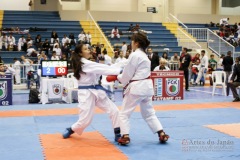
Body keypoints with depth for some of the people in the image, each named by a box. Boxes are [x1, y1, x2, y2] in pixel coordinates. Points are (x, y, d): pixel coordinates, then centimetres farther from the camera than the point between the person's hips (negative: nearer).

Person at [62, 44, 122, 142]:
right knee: (85, 120, -3)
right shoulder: (85, 64, -17)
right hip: (86, 93, -9)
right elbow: (103, 68, -22)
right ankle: (70, 130, 26)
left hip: (96, 91, 9)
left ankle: (118, 135, 6)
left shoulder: (86, 63, 12)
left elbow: (99, 71, 13)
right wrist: (119, 70, -22)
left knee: (114, 110, 1)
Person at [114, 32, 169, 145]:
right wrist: (121, 75, 12)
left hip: (136, 87, -9)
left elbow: (127, 74, -11)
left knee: (124, 113, 4)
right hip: (146, 86, 9)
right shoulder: (144, 55, 16)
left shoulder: (134, 55, -14)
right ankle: (162, 134, 14)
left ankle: (125, 136, 1)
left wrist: (117, 77, 8)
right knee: (149, 113, 19)